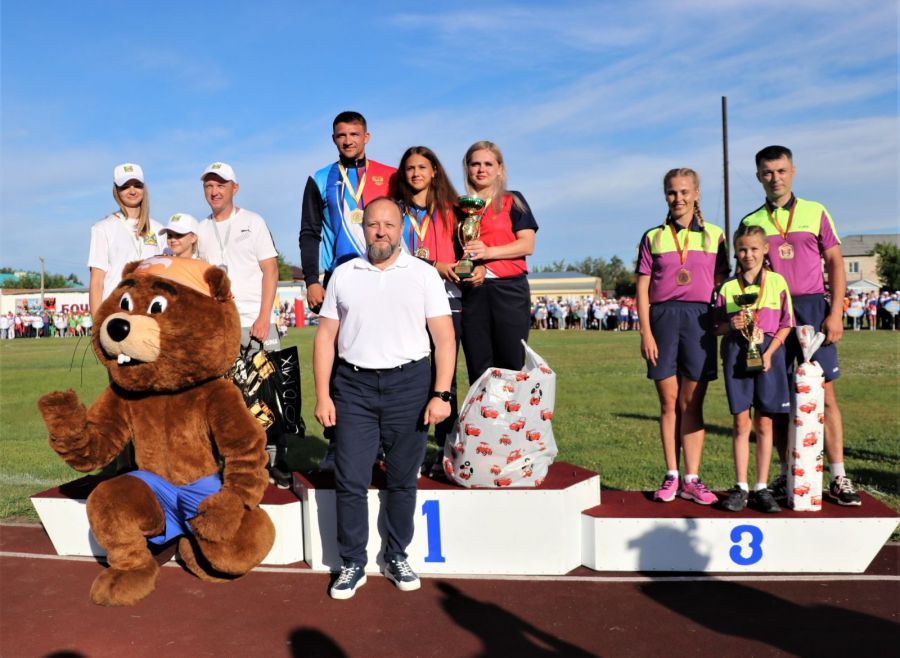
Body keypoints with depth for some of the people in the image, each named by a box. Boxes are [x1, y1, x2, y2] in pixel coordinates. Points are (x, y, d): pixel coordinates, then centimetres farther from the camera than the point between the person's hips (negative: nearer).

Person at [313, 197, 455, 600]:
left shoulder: (423, 274, 3)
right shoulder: (343, 275, 9)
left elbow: (444, 337, 0)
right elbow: (325, 337, 8)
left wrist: (441, 394, -9)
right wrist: (323, 396, 1)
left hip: (408, 384, -1)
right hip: (354, 385, 1)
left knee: (403, 480, 8)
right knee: (350, 480, 1)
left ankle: (397, 558, 25)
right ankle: (352, 564, 16)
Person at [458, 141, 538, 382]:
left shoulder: (512, 201, 8)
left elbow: (527, 245, -3)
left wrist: (488, 252, -17)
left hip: (509, 288, -3)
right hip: (472, 291, 3)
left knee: (512, 364, -4)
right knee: (478, 368, 3)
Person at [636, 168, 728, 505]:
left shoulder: (714, 235, 10)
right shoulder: (653, 237, 9)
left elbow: (722, 284, 9)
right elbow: (643, 289, 5)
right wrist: (646, 332, -3)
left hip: (699, 317, 0)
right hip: (663, 317, 0)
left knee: (692, 403, 2)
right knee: (669, 402, 3)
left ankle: (692, 480, 7)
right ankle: (671, 476, 11)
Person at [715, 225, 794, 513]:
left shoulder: (777, 282, 3)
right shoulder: (727, 287, 6)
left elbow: (786, 324, 3)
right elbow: (718, 326, 10)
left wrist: (769, 352, -9)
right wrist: (731, 325, -12)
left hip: (767, 352, 0)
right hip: (736, 353, 0)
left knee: (764, 424, 4)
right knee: (741, 423, 3)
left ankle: (762, 488, 13)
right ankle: (741, 487, 10)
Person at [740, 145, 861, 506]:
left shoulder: (815, 213, 8)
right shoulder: (751, 222, 10)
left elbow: (835, 262, 5)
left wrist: (835, 313, -5)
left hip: (812, 307, -1)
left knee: (825, 393, -3)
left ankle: (838, 478, 3)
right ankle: (786, 473, 12)